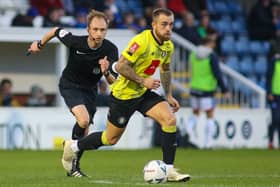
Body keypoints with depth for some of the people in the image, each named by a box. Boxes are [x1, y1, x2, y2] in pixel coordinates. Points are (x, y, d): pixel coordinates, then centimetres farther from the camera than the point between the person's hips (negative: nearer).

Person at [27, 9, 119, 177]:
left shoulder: (111, 50, -22)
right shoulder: (75, 42, -28)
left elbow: (113, 82, -20)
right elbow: (56, 31, -7)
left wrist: (106, 72, -43)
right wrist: (40, 44, 10)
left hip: (90, 89, 3)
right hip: (70, 86, -3)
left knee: (84, 132, 8)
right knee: (83, 119, -27)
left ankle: (74, 167, 28)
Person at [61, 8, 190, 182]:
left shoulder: (168, 46, 1)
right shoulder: (142, 41, -25)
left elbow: (165, 69, 19)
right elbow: (120, 66, -26)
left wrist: (169, 96, 16)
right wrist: (143, 81, -27)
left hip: (143, 93, 7)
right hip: (124, 94, -7)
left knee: (170, 119, -16)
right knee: (111, 139, 7)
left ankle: (169, 170, -12)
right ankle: (73, 146, 32)